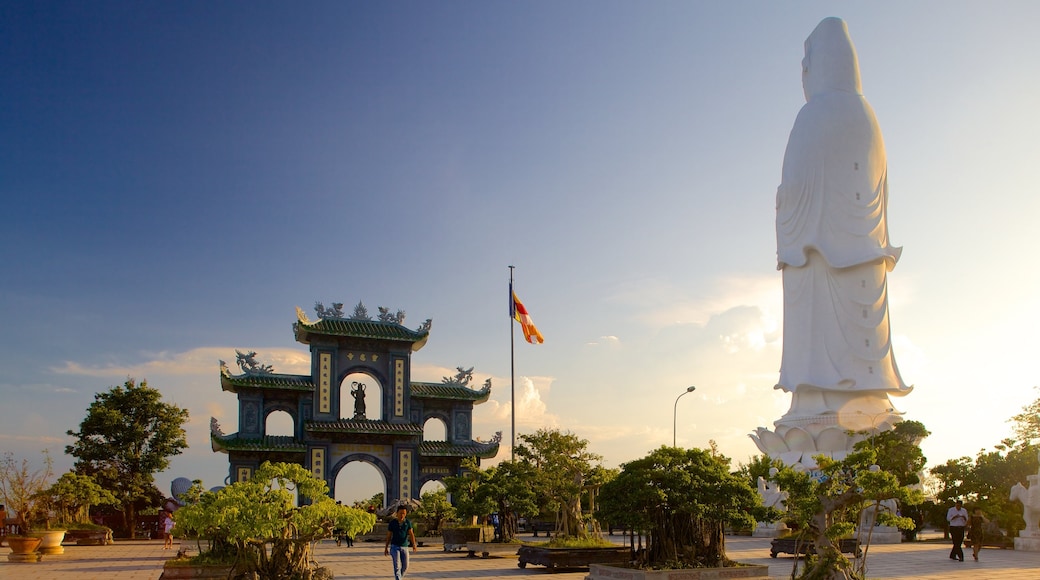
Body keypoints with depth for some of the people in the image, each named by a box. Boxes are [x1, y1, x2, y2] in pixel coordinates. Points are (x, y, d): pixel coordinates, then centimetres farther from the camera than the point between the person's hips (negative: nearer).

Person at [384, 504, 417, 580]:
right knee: (397, 566, -15)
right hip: (394, 546, -2)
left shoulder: (408, 522, -1)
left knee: (405, 567, 7)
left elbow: (411, 534, -11)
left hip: (404, 547, 2)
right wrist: (386, 548, 7)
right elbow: (389, 536, 4)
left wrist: (414, 544, -27)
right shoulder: (392, 522, -4)